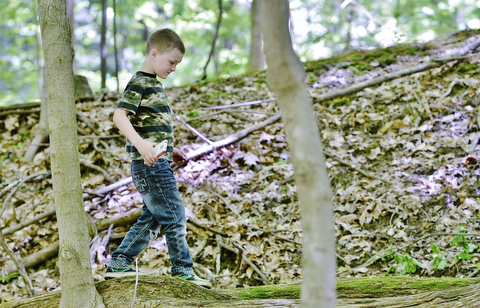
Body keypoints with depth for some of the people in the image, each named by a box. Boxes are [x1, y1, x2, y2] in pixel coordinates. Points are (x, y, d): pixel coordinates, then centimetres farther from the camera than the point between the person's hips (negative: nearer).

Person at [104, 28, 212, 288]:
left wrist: (171, 151, 27)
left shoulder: (155, 84, 19)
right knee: (174, 216, -6)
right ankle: (182, 269, 3)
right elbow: (119, 116, -25)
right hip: (148, 164, -10)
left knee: (151, 218, 13)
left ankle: (118, 264, 19)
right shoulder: (138, 84, -11)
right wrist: (139, 143, -38)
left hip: (159, 163, 10)